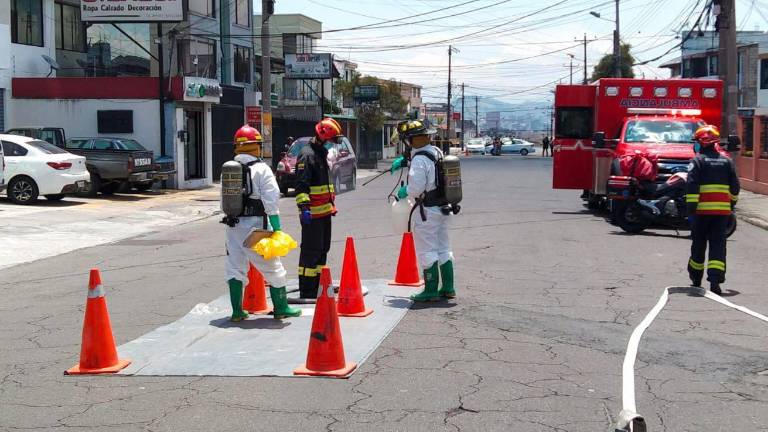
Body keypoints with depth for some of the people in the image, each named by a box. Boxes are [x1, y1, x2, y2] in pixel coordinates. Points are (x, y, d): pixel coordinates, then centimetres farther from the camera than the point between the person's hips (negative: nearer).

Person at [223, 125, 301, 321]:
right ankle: (281, 308, 14)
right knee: (272, 267, 7)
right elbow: (271, 201, -13)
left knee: (235, 267, 11)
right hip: (255, 224, -5)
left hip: (233, 224, 5)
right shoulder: (261, 169, -8)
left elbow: (223, 200, 11)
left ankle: (237, 311, 10)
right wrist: (276, 228, -12)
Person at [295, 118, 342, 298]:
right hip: (312, 214, -10)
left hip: (324, 211, 10)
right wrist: (304, 207, -28)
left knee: (323, 249, 15)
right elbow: (301, 185, -21)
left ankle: (318, 285, 25)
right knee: (311, 251, -8)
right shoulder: (307, 155, -14)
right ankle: (306, 291, -5)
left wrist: (332, 203, 29)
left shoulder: (322, 154, 18)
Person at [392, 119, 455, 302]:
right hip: (443, 207, 8)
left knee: (427, 251, 0)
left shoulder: (419, 160, -20)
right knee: (443, 248, 15)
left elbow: (416, 188, -23)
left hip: (427, 211, -8)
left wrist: (404, 191, -4)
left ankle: (431, 291, 3)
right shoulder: (437, 152, 6)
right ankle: (448, 288, 20)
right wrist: (405, 162, 20)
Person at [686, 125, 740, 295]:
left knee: (698, 244, 11)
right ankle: (715, 280, -14)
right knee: (718, 245, 1)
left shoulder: (698, 161, -3)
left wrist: (691, 209, -12)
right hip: (722, 211, 3)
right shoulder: (727, 161, 11)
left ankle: (696, 279, 25)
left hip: (702, 210, -2)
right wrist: (731, 206, 27)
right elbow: (735, 187, 15)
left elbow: (691, 186, -12)